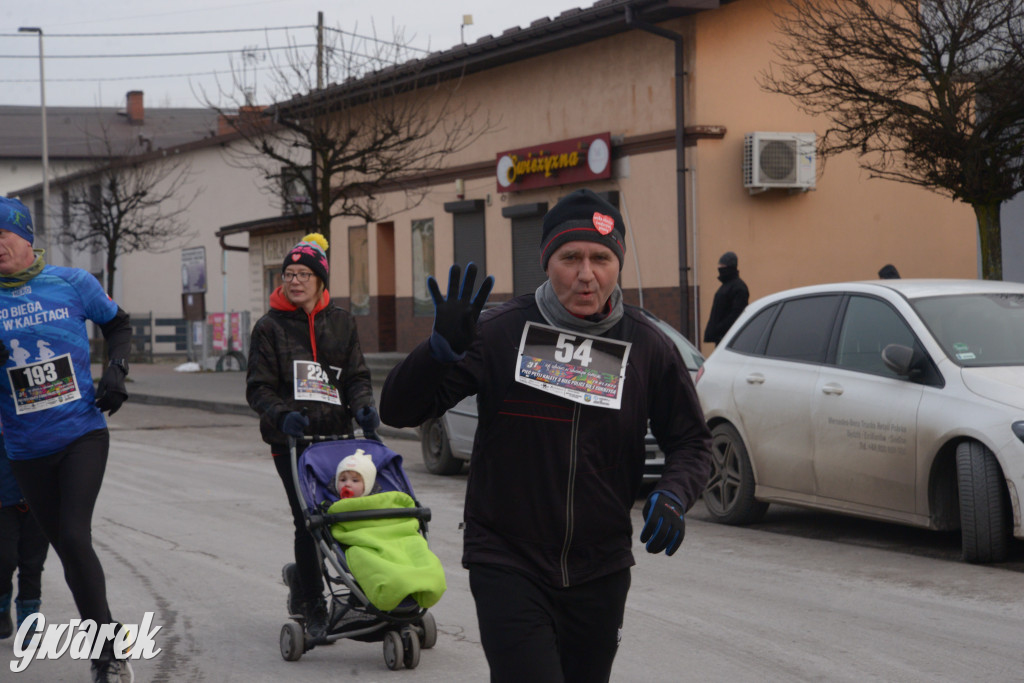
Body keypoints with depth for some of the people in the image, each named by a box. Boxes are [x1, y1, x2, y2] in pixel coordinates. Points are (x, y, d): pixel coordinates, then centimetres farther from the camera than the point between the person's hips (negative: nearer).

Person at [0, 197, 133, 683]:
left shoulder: (73, 284, -1)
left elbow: (118, 325, 16)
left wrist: (116, 369, -2)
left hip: (83, 434, -2)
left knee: (75, 536, -17)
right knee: (66, 549, 8)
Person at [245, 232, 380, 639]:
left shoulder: (341, 322, 10)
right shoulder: (269, 327, 1)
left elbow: (356, 376, 11)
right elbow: (258, 388, -1)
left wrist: (363, 406, -10)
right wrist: (283, 415, -20)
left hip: (335, 434, 3)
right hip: (290, 439, -3)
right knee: (307, 520, -7)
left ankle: (301, 575, 34)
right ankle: (313, 610, 5)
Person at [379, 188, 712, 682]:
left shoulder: (649, 349, 0)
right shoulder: (501, 332, -7)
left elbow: (691, 442, 11)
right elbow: (399, 410, -7)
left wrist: (673, 495, -10)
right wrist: (442, 348, -26)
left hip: (600, 572, 3)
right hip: (507, 564, -3)